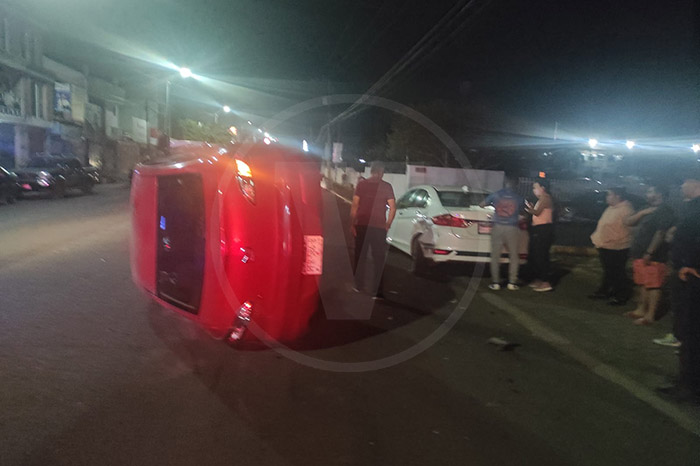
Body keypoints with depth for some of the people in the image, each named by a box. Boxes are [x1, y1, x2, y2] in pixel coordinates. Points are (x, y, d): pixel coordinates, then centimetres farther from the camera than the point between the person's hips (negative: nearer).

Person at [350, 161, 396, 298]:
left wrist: (352, 224, 1)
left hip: (361, 225, 2)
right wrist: (387, 225, 3)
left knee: (360, 256, 15)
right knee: (378, 260, 5)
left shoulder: (361, 184, 0)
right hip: (379, 227, -1)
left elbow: (354, 206, -4)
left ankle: (359, 286, 24)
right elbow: (393, 207, -6)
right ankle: (376, 291, 4)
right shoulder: (386, 187, -2)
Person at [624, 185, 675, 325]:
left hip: (653, 257, -10)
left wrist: (649, 253, -23)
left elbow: (660, 233, -20)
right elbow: (628, 222, 14)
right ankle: (641, 310, 25)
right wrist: (642, 213, -2)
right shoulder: (649, 210, 19)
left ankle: (650, 315, -1)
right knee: (643, 284, 16)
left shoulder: (664, 210, -11)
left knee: (653, 286, -4)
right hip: (639, 255, 10)